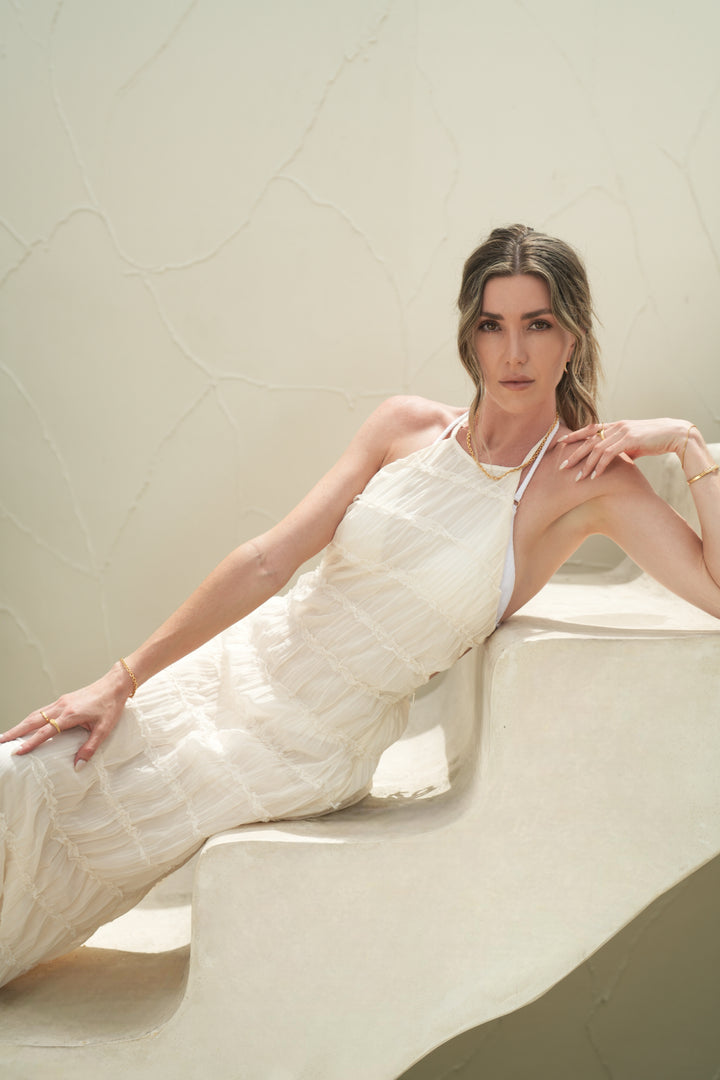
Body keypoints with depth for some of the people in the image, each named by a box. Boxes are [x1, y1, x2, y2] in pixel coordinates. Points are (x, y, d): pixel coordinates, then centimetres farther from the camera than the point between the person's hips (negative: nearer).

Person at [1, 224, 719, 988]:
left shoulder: (590, 476, -11)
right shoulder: (406, 426, -1)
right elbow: (269, 561, -3)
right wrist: (122, 680, -4)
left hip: (308, 748, -3)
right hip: (237, 667, 4)